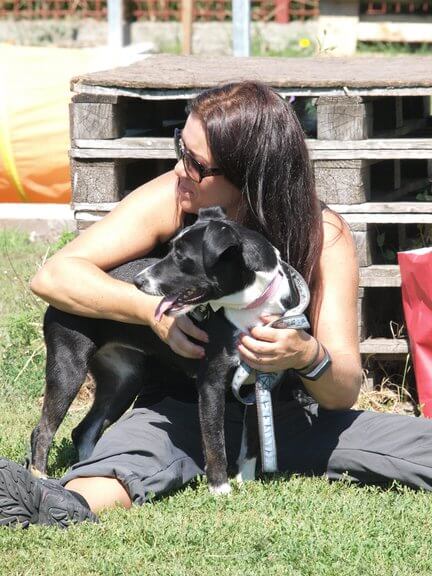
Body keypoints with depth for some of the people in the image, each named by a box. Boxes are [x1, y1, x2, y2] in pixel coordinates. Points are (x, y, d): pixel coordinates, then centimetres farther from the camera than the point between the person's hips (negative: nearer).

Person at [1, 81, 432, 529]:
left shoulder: (322, 235, -11)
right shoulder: (172, 202, -10)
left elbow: (345, 392, -14)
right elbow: (54, 277, -14)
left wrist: (307, 356, -37)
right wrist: (153, 310, -28)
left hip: (291, 416, 3)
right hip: (184, 410, -3)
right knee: (138, 444, -39)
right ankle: (69, 504, -66)